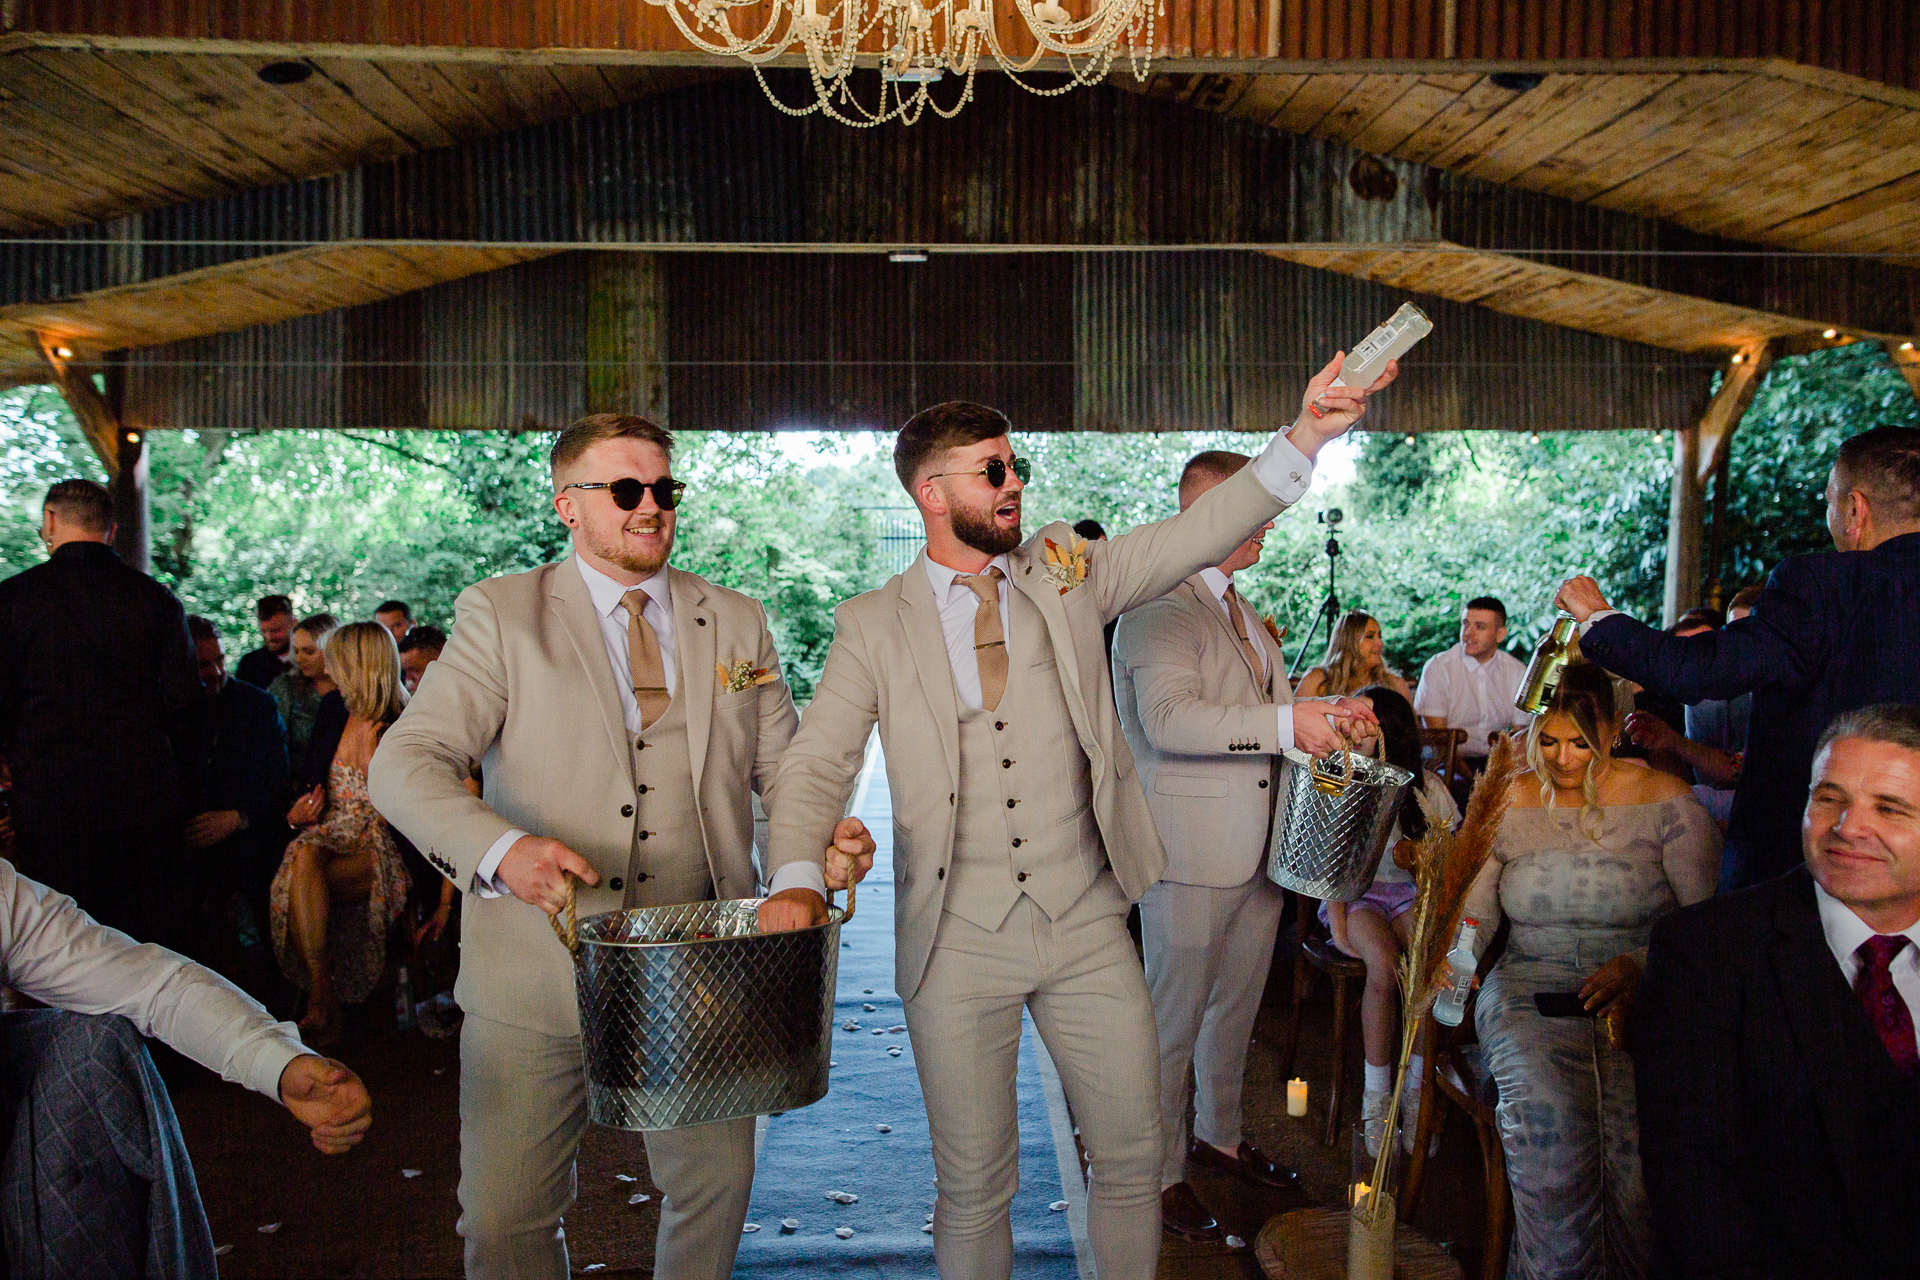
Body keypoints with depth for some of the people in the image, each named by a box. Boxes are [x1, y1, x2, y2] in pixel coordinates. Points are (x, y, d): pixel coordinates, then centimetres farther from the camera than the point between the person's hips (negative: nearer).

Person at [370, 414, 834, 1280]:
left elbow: (782, 765, 11)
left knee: (716, 1182, 11)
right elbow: (404, 763, -8)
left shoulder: (737, 624, 10)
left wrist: (824, 833, -12)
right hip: (539, 973, -2)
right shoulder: (501, 615, -1)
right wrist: (499, 846, -28)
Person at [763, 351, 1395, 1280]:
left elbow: (1196, 536, -3)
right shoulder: (873, 625, 1)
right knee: (973, 1185, 11)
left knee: (1134, 1157, 13)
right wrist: (798, 875, -22)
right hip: (957, 938, -1)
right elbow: (817, 762, -3)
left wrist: (1305, 436, -16)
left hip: (1086, 923, 2)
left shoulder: (1067, 574, 5)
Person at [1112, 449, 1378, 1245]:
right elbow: (1169, 718, -28)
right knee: (1174, 1022, 4)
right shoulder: (1158, 607, -15)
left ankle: (1220, 1136, 40)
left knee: (1235, 1008, 22)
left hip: (1257, 847, 9)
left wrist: (1320, 726, 7)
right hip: (1190, 851, -9)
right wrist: (1286, 722, -30)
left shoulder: (1240, 611, 17)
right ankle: (1161, 1174, 19)